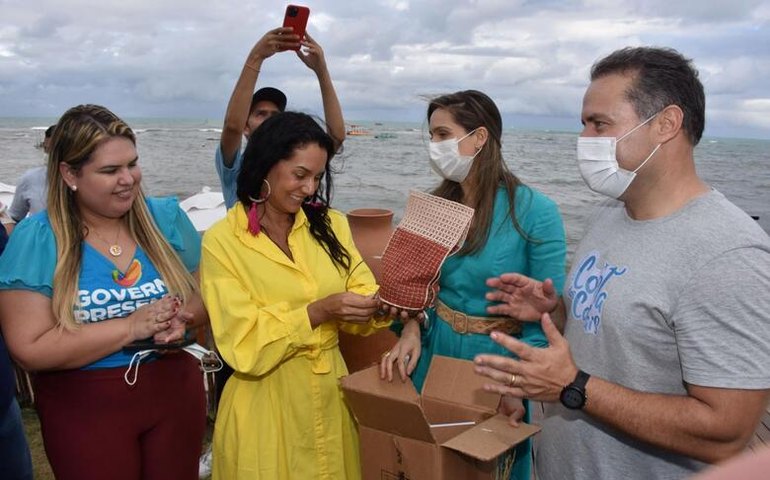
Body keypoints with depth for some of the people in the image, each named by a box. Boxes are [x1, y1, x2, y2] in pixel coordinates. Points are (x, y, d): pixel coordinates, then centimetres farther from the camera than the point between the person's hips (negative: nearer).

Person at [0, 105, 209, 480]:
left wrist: (183, 316, -19)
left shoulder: (166, 218, -3)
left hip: (175, 393, 3)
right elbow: (30, 350, -16)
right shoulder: (36, 239, -12)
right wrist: (131, 326, -24)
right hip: (83, 411, -3)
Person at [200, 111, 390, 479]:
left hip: (331, 392, 4)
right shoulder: (222, 241, -11)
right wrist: (318, 312, -27)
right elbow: (245, 347, -16)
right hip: (267, 404, -4)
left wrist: (387, 303, -23)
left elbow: (362, 302, -1)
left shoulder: (331, 225, 2)